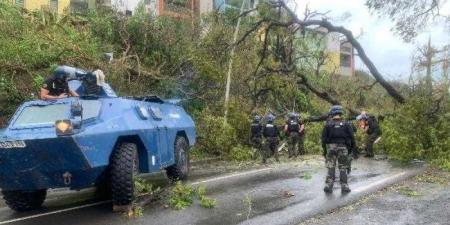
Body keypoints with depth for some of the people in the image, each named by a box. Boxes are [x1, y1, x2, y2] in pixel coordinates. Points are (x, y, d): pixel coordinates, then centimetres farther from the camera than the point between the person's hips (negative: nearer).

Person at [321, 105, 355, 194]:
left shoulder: (328, 125, 1)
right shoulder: (346, 124, 1)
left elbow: (324, 139, -1)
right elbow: (352, 137, 1)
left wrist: (324, 150, 6)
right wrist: (350, 148, 11)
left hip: (331, 147, 0)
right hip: (343, 147, 0)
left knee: (331, 168, 6)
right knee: (343, 168, 8)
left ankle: (328, 186, 2)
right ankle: (344, 186, 7)